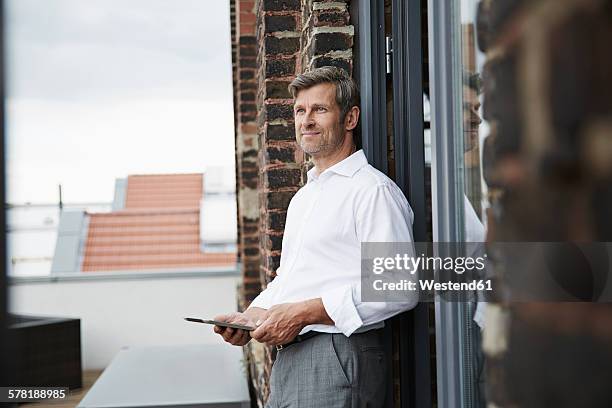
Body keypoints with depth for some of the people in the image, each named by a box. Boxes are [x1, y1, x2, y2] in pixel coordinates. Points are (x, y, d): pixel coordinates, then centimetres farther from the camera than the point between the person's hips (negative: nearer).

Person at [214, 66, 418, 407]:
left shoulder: (373, 190, -10)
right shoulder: (303, 196, 21)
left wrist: (304, 313, -19)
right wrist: (250, 318, 8)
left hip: (339, 357, -8)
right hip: (287, 359, 8)